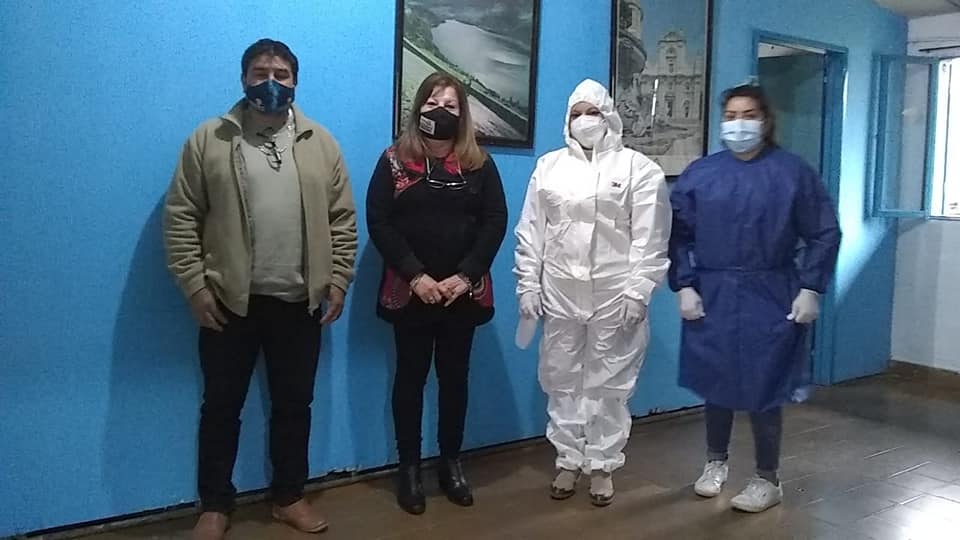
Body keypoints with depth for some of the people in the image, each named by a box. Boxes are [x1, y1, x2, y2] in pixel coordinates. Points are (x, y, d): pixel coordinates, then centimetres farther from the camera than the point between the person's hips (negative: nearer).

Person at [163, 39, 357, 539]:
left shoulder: (320, 142, 4)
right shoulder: (208, 140, -1)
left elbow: (342, 218, 5)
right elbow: (181, 217, -3)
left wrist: (338, 280, 0)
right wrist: (195, 284, -9)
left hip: (299, 301, 2)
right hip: (229, 300, -1)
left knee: (293, 404, 13)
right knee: (221, 405, 9)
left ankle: (289, 496, 30)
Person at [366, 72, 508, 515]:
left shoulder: (479, 163, 5)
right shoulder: (395, 160, 0)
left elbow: (495, 221, -1)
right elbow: (379, 222, -7)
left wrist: (464, 276, -12)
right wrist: (415, 275, -16)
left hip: (463, 291, 2)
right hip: (410, 291, -1)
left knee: (455, 377, 11)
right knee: (411, 376, 7)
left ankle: (451, 463, 25)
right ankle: (409, 466, 19)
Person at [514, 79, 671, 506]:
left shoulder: (639, 169, -1)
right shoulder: (548, 166, 9)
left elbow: (650, 238, -6)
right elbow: (531, 232, 8)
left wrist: (638, 291, -12)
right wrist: (527, 285, 3)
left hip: (615, 298, -3)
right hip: (560, 295, 3)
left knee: (609, 384, 6)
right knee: (562, 380, 10)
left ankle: (602, 466, 21)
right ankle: (568, 460, 25)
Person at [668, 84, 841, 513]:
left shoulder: (793, 172, -2)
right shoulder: (699, 173, 2)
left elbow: (824, 234, 0)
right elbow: (680, 235, 4)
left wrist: (810, 288, -7)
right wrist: (684, 286, -4)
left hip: (770, 298, -2)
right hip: (712, 296, 2)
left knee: (763, 387, 2)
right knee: (715, 383, 12)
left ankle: (767, 480, 20)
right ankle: (715, 462, 33)